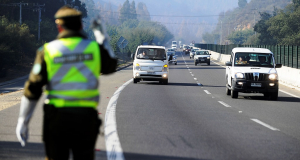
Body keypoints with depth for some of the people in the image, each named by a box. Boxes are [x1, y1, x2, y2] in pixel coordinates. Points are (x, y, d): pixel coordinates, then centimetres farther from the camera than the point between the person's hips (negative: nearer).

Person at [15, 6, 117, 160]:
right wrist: (101, 37, 28)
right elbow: (110, 66, 23)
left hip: (56, 116, -1)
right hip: (86, 116, 1)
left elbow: (32, 89, -4)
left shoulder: (48, 50, -3)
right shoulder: (95, 48, 1)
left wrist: (23, 121, 2)